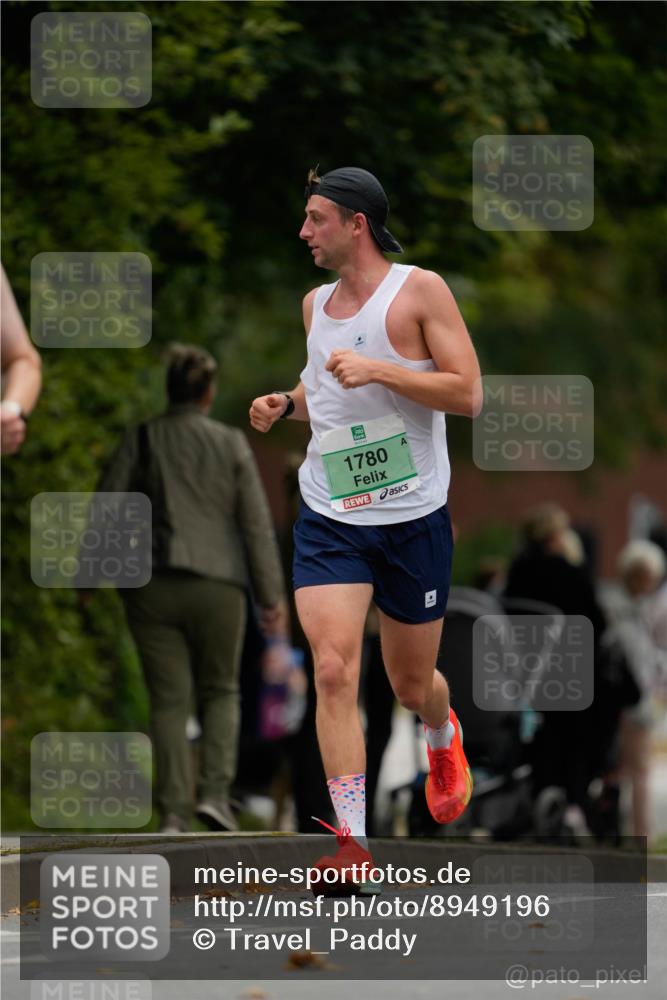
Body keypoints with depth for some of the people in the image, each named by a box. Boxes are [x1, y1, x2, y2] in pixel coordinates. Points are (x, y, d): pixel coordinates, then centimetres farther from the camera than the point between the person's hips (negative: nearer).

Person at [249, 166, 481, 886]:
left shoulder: (418, 290, -8)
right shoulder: (315, 303, 9)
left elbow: (466, 394, -14)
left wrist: (378, 370, -23)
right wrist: (286, 403, 4)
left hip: (414, 519, -3)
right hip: (328, 520, 3)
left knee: (412, 683, 12)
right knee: (333, 670, -15)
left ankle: (443, 738, 50)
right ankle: (351, 841, -15)